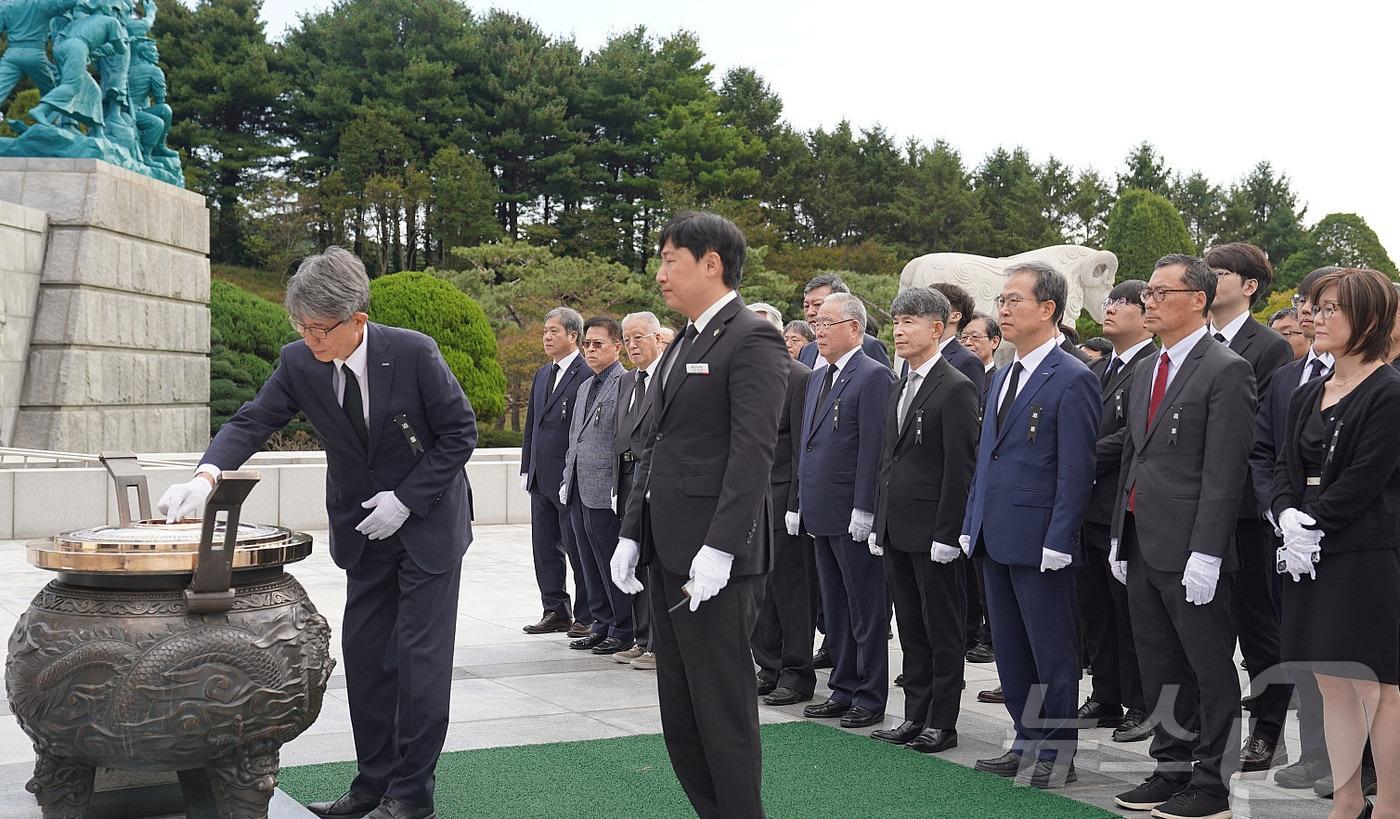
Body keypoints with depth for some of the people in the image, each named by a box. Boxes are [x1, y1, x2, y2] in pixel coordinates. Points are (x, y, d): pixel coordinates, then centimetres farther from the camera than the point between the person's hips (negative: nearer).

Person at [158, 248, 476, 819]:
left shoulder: (414, 353, -21)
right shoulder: (300, 363, -9)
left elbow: (460, 432, -13)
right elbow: (254, 421, -10)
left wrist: (405, 499, -17)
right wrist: (206, 476, -29)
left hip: (428, 522, -5)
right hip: (367, 531, 5)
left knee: (420, 656, -4)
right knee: (364, 653, 9)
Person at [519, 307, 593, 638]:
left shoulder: (587, 375, -12)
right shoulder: (542, 375, 16)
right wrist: (526, 468, 15)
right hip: (541, 480, 9)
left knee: (577, 549, -1)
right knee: (544, 548, 12)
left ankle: (587, 617, 8)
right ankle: (556, 611, 21)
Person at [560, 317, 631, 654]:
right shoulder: (585, 387, 18)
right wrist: (567, 479, 17)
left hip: (605, 492, -9)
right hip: (579, 492, 9)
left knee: (612, 565, -2)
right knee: (591, 564, 13)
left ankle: (623, 632, 8)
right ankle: (602, 625, 22)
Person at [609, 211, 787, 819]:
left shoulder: (752, 340, -10)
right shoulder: (682, 345, 18)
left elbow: (753, 453, -18)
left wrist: (719, 549, -23)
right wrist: (632, 533, 13)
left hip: (714, 557, -9)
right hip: (668, 553, 9)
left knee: (723, 708, -2)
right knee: (679, 711, 13)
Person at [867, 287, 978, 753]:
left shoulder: (955, 389, -11)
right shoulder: (899, 389, 16)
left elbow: (960, 468, -15)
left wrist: (946, 535, -18)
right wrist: (879, 524, 14)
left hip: (933, 534, -8)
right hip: (897, 531, 8)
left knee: (943, 633, 2)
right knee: (912, 631, 14)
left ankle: (942, 723, 9)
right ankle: (916, 716, 21)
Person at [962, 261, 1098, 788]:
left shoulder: (1072, 380, -11)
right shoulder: (1003, 378, 15)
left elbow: (1076, 471, -15)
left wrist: (1057, 543, -18)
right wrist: (972, 524, 14)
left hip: (1039, 542, -8)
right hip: (996, 540, 9)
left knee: (1052, 654, 3)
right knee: (1010, 651, 15)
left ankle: (1057, 755, 13)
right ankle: (1028, 743, 26)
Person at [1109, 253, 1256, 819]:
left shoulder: (1226, 371, -10)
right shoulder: (1146, 372, 16)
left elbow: (1224, 472, -16)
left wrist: (1205, 553, -20)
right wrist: (1120, 535, 15)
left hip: (1189, 551, -8)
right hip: (1143, 548, 8)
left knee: (1210, 672, 2)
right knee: (1159, 669, 15)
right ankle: (1173, 769, 26)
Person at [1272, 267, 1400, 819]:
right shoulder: (1307, 396, 14)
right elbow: (1286, 469, 10)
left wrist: (1313, 525, -12)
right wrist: (1288, 516, -8)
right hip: (1310, 557, 7)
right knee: (1332, 683, 12)